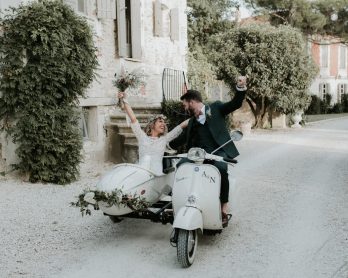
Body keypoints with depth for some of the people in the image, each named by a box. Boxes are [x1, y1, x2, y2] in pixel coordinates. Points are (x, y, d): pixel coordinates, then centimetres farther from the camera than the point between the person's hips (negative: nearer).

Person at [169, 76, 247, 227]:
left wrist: (241, 88, -16)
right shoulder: (192, 121, 26)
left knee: (221, 169, -35)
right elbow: (182, 138, 32)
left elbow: (235, 104, 1)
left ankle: (224, 207, -21)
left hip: (218, 151, -5)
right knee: (180, 166, -19)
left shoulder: (215, 108, 11)